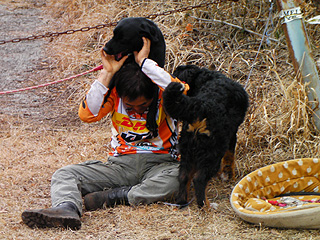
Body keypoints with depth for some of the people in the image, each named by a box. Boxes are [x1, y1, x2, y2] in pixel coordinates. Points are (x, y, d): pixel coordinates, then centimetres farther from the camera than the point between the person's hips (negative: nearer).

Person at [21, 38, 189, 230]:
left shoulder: (162, 91, -7)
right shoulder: (115, 93, 0)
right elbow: (87, 114, -12)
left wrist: (145, 62, -24)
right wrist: (107, 74, -15)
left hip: (159, 163, -3)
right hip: (121, 164, 3)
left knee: (178, 178, -40)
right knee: (63, 175, -16)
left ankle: (113, 196, -35)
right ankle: (68, 208, -51)